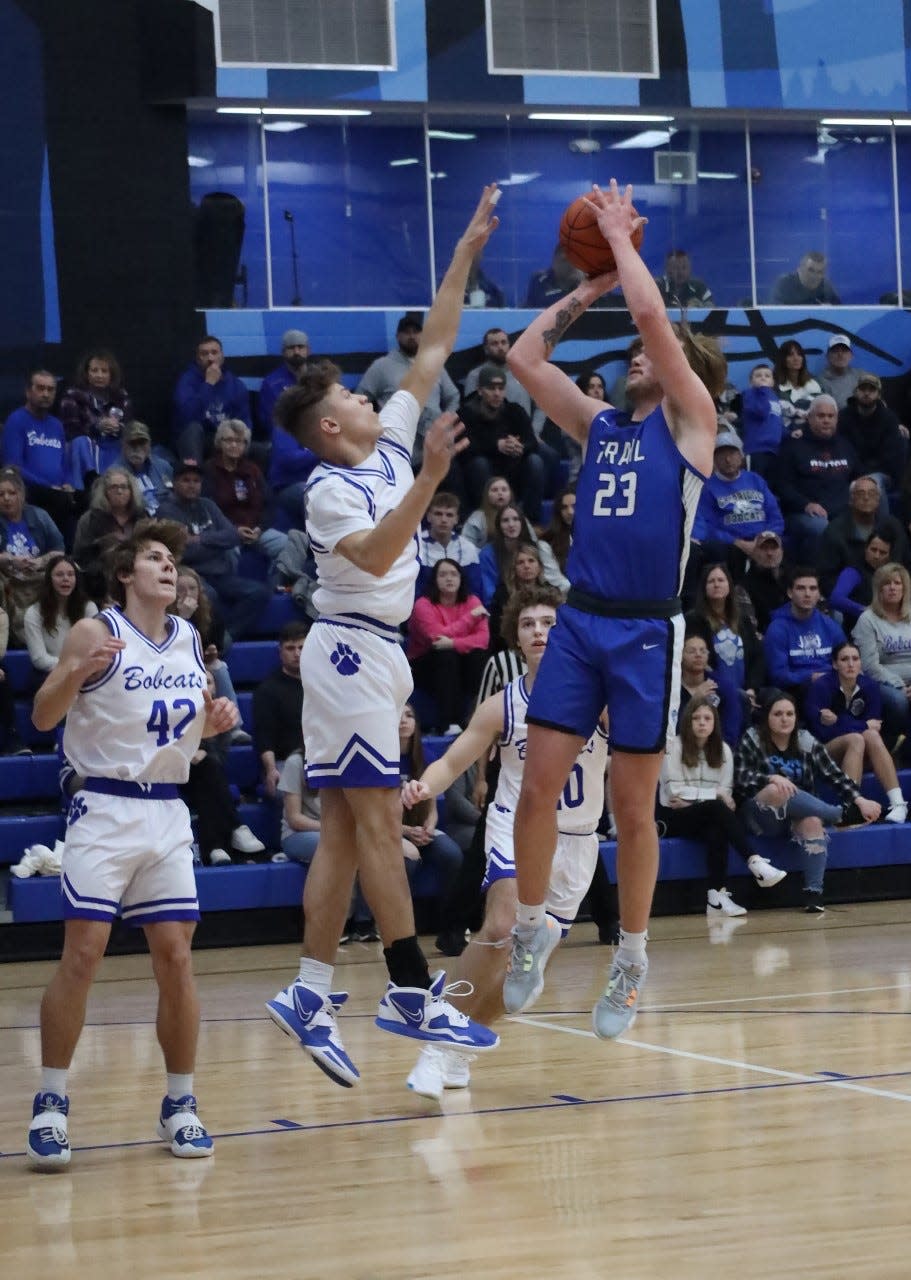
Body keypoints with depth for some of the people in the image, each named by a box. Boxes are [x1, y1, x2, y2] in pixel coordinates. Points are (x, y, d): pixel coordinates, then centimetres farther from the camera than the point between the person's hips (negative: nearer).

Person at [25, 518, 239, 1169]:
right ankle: (51, 1104, -1)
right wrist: (75, 672, -29)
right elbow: (43, 717, -11)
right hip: (106, 807, -5)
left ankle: (181, 1104, 12)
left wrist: (214, 721, 1)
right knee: (82, 953, -10)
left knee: (176, 957, 3)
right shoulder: (97, 633, -7)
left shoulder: (190, 639, 10)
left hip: (168, 814, 5)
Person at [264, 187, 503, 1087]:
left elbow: (432, 352, 12)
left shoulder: (389, 446, 11)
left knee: (345, 828, 4)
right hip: (352, 649, -9)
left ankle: (311, 994, 3)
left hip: (374, 652, 9)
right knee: (378, 820, -9)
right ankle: (412, 993, -10)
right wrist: (429, 480, -36)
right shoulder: (330, 488, -12)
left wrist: (464, 257, 8)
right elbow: (374, 555, -29)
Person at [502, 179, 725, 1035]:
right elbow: (524, 357, 12)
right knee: (538, 783, -2)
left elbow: (651, 313, -10)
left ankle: (630, 963, 14)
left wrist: (621, 239, 2)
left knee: (632, 806, 2)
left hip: (645, 630, -4)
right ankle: (532, 929, 17)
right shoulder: (598, 424, 15)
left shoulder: (690, 420, 1)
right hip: (579, 620, 4)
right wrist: (586, 287, 15)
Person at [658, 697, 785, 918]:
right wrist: (715, 794, -12)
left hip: (707, 817, 3)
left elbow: (726, 792, 0)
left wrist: (691, 798, -14)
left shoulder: (723, 749, 9)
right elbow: (674, 792, -11)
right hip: (674, 817, -3)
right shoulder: (673, 747, -4)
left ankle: (717, 896, -42)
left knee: (717, 831, -34)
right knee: (716, 808, -33)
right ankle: (755, 863, -43)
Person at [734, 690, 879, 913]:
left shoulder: (806, 742, 5)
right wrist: (771, 778, -31)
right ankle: (843, 814, -24)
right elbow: (740, 779, -13)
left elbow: (834, 775, -1)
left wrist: (859, 800, -17)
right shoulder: (752, 741, -2)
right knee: (776, 791, -35)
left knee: (812, 821, -34)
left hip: (798, 816, 2)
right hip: (760, 817, -2)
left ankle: (813, 892, -34)